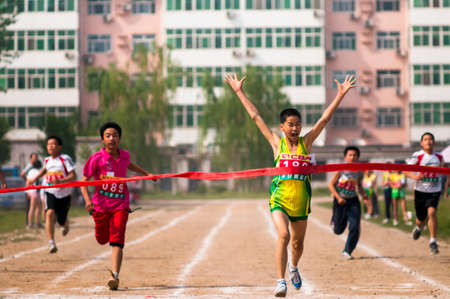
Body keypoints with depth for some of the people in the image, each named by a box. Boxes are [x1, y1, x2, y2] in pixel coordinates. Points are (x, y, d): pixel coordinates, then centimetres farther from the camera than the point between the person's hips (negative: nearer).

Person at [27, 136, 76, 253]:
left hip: (64, 194, -3)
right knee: (50, 213, -24)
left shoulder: (65, 159, -14)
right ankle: (51, 242, -23)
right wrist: (34, 179, 21)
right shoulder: (47, 160, 4)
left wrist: (60, 180, -34)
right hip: (50, 192, 3)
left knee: (61, 220, 8)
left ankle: (66, 223, 49)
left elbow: (73, 176, -20)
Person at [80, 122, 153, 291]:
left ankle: (115, 276, -20)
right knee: (102, 239, 17)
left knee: (117, 242, -13)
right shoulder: (96, 159, -9)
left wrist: (146, 173, 30)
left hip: (120, 204, 1)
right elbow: (84, 181, -7)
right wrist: (87, 200, -22)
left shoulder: (124, 155, 3)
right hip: (101, 205, -1)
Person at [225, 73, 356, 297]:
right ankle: (281, 281, -19)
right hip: (280, 196, -2)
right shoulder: (277, 143, 3)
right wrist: (239, 92, 6)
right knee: (283, 235, -22)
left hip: (301, 198, 2)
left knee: (298, 241, 15)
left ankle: (294, 267, 47)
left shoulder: (306, 142, 5)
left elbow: (324, 119, 3)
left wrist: (340, 95, 0)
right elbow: (255, 116, 5)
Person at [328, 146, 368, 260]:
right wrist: (338, 197, -20)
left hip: (353, 201, 2)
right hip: (340, 201, -2)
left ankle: (347, 251, 2)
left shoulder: (359, 172, 0)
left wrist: (364, 194, -2)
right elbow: (331, 184, -8)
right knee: (338, 230, 6)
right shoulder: (340, 170, -11)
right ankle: (335, 223, 46)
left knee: (355, 227, -12)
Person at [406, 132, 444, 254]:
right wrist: (414, 176, -26)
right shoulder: (417, 156, -7)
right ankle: (419, 227, 49)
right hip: (420, 190, 0)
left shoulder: (439, 157, 3)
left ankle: (433, 241, -16)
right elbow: (406, 170, -9)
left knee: (431, 212, -24)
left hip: (434, 191, 1)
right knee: (421, 219, 10)